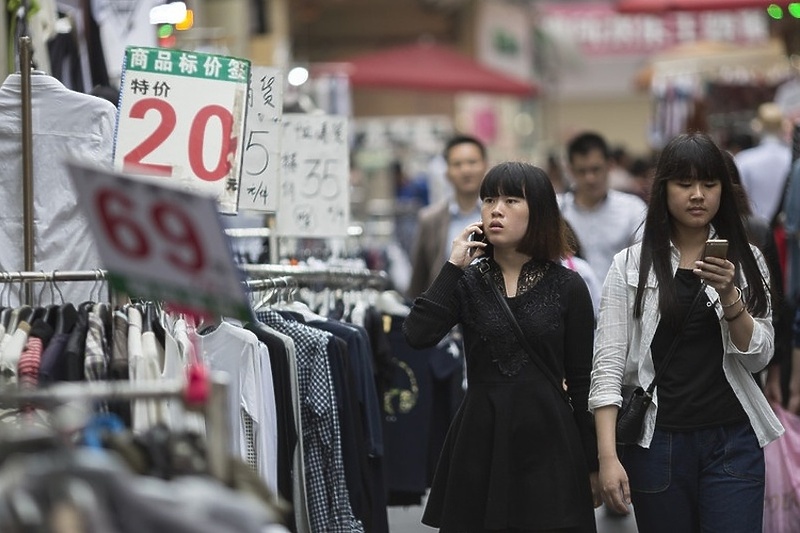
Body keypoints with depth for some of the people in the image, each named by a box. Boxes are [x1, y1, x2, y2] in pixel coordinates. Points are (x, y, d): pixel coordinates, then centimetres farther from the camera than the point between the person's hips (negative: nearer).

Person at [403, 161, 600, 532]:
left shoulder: (567, 287, 1)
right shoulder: (466, 281, 5)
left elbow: (582, 382, 3)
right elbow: (417, 336, -12)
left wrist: (592, 465, 3)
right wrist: (453, 265, -11)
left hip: (546, 443, -1)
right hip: (480, 441, 2)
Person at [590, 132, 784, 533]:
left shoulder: (745, 261, 6)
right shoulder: (630, 266, 0)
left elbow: (758, 357, 1)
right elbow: (608, 364, -5)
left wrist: (729, 295, -16)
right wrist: (608, 457, -14)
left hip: (731, 442, 1)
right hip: (655, 441, -1)